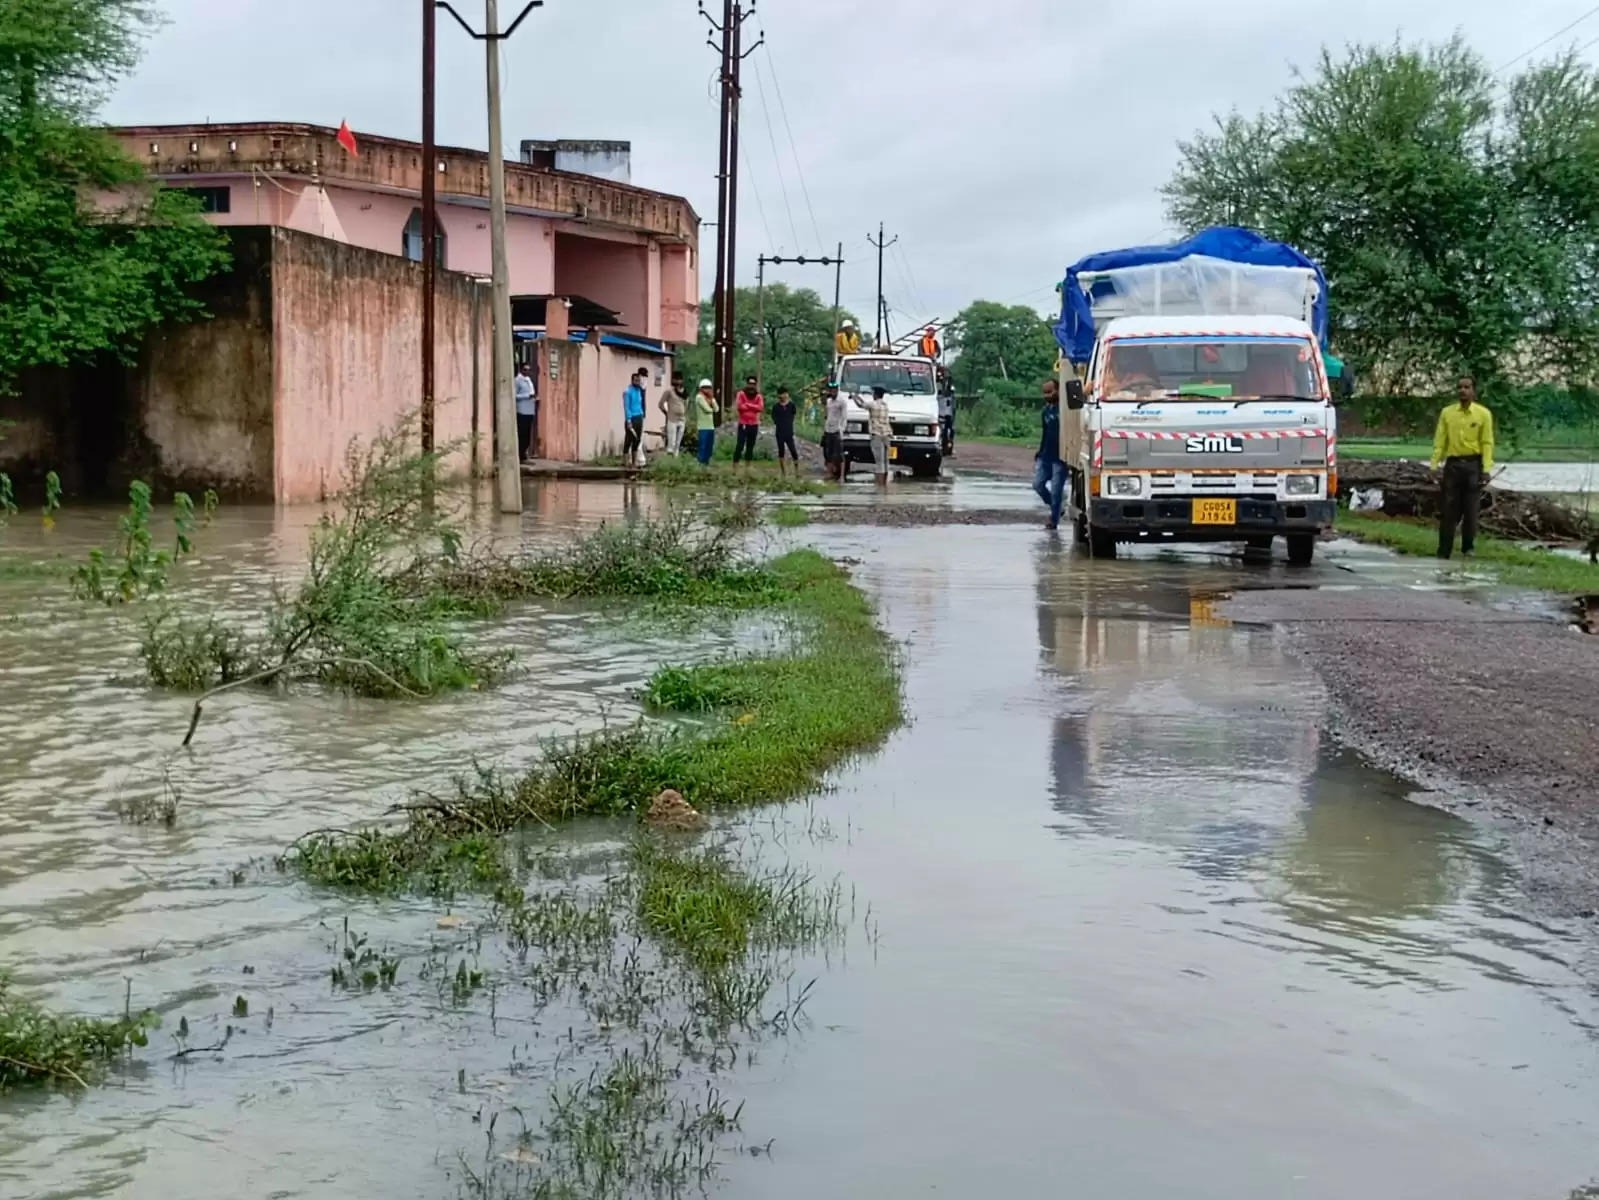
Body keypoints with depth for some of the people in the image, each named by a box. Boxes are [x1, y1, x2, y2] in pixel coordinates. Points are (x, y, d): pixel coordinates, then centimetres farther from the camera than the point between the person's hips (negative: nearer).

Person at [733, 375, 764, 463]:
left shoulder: (758, 396, 7)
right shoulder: (741, 393, -3)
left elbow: (760, 408, -9)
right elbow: (740, 407, -16)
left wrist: (748, 405, -13)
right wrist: (753, 407, -8)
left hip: (754, 424, 4)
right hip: (743, 424, -4)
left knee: (750, 446, 9)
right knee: (740, 445, -8)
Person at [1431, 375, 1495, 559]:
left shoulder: (1483, 414, -1)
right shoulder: (1447, 413, 5)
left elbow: (1487, 443, -3)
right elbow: (1440, 441, 4)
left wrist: (1486, 469, -11)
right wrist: (1434, 465, -4)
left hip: (1473, 464, -1)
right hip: (1452, 464, 2)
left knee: (1471, 508, 2)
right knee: (1449, 508, 0)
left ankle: (1468, 547, 13)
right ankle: (1444, 551, 2)